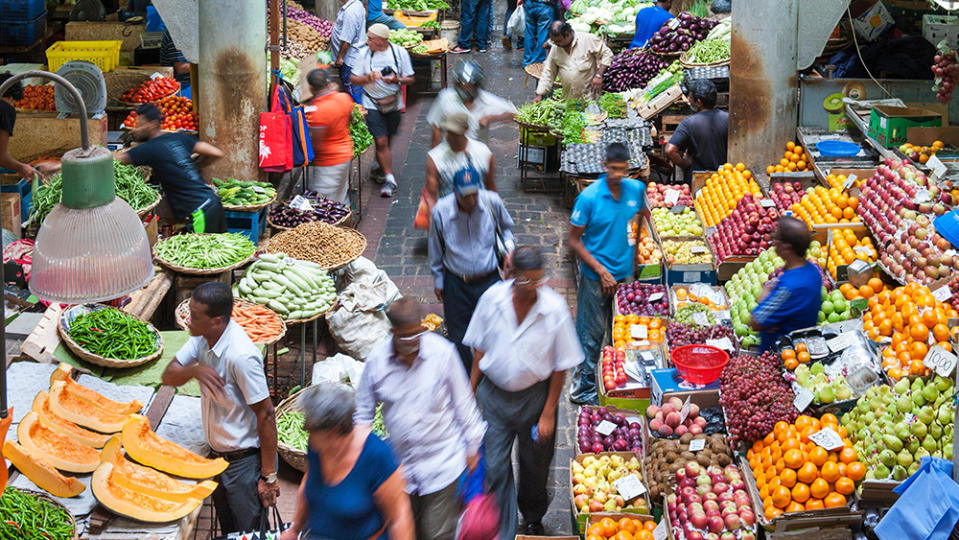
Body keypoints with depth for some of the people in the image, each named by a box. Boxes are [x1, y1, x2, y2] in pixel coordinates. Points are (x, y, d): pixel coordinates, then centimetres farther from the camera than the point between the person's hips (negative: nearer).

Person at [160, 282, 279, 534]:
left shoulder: (241, 356, -31)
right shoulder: (203, 337, -6)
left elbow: (266, 416, -25)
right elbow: (169, 376, -2)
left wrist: (268, 476, -21)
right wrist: (194, 370, -26)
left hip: (245, 461, -8)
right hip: (218, 456, 8)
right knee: (228, 530, 23)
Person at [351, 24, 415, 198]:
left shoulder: (400, 53, -5)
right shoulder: (365, 53, -5)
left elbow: (410, 79, 0)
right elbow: (354, 78, 0)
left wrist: (396, 79, -21)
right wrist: (369, 78, -19)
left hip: (394, 104, 1)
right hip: (372, 104, -1)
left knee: (387, 141, 14)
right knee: (381, 142, -9)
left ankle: (379, 167, 40)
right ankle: (390, 179, -3)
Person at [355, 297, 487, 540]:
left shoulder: (443, 352, -12)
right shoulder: (376, 360, -8)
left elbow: (463, 401, 0)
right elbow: (363, 409, 5)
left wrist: (472, 445, 5)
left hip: (441, 462, -3)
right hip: (400, 464, 3)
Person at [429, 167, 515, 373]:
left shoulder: (492, 202, -13)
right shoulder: (440, 211, -15)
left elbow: (506, 227, 10)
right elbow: (435, 249, 2)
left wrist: (509, 248, -9)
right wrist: (438, 280, 10)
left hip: (489, 279, 0)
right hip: (456, 283, 0)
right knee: (458, 337, 9)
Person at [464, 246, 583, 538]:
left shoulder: (555, 308, -19)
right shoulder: (492, 298, -14)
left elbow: (561, 366, -10)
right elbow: (479, 348, 1)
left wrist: (548, 413, -8)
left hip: (534, 395, 0)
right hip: (494, 394, 1)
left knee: (535, 464, 18)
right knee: (495, 467, 0)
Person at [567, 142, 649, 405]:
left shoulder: (637, 189, -3)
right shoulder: (589, 197, -17)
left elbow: (643, 216, 19)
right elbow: (573, 240, -11)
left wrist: (635, 251, 11)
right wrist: (601, 270, -15)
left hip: (625, 273, 5)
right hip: (596, 276, -5)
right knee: (592, 334, 2)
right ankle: (583, 388, 14)